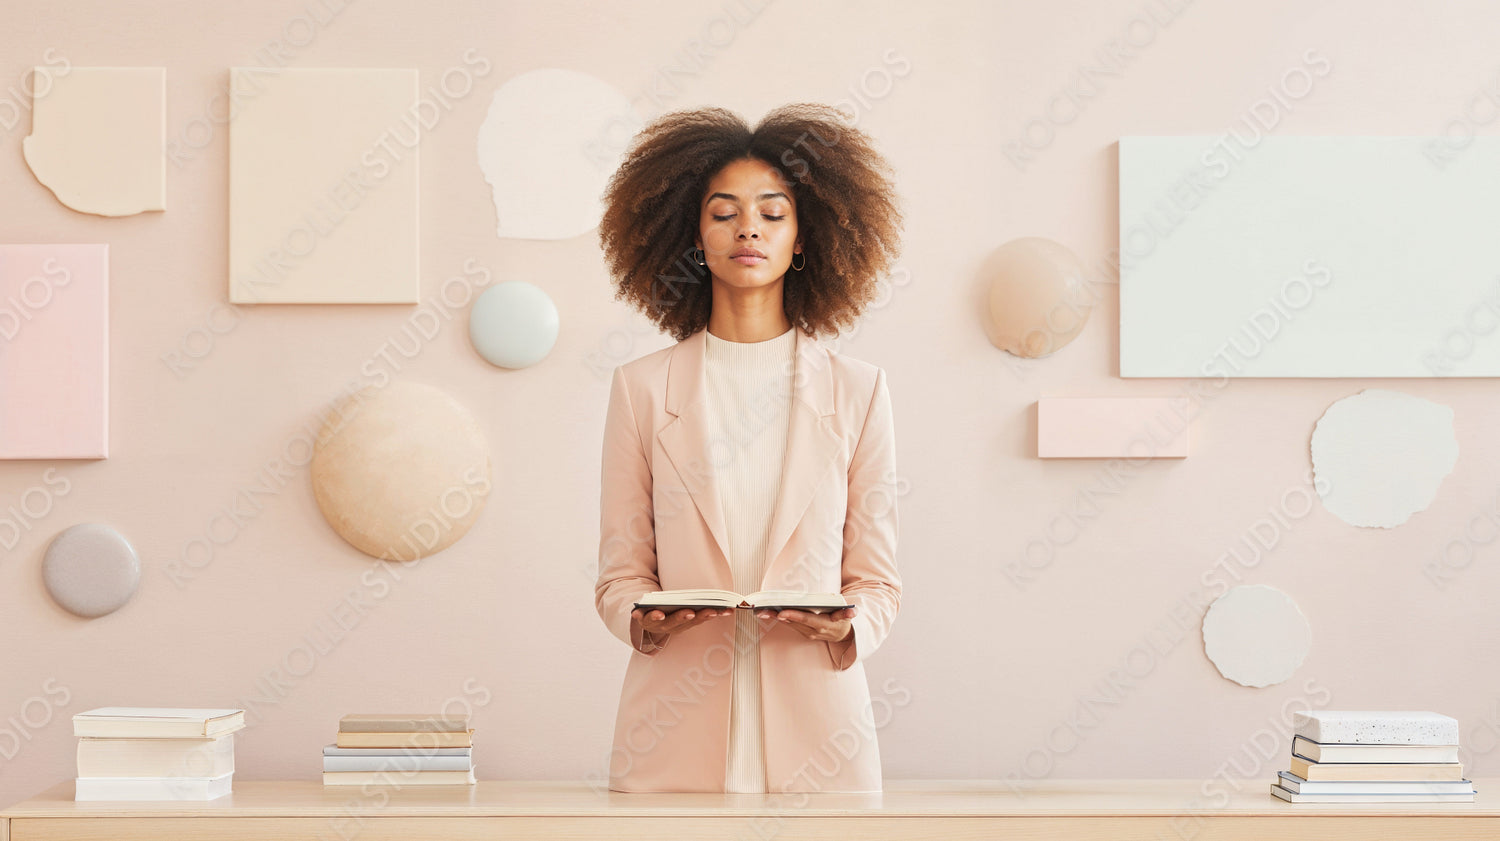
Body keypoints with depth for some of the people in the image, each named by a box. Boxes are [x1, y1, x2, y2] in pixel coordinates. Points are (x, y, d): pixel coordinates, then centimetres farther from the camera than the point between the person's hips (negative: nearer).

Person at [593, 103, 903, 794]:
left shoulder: (856, 391, 6)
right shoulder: (642, 388, 6)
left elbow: (877, 580, 7)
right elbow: (619, 574, 7)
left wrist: (847, 626, -13)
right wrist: (643, 617, -14)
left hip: (813, 725, 0)